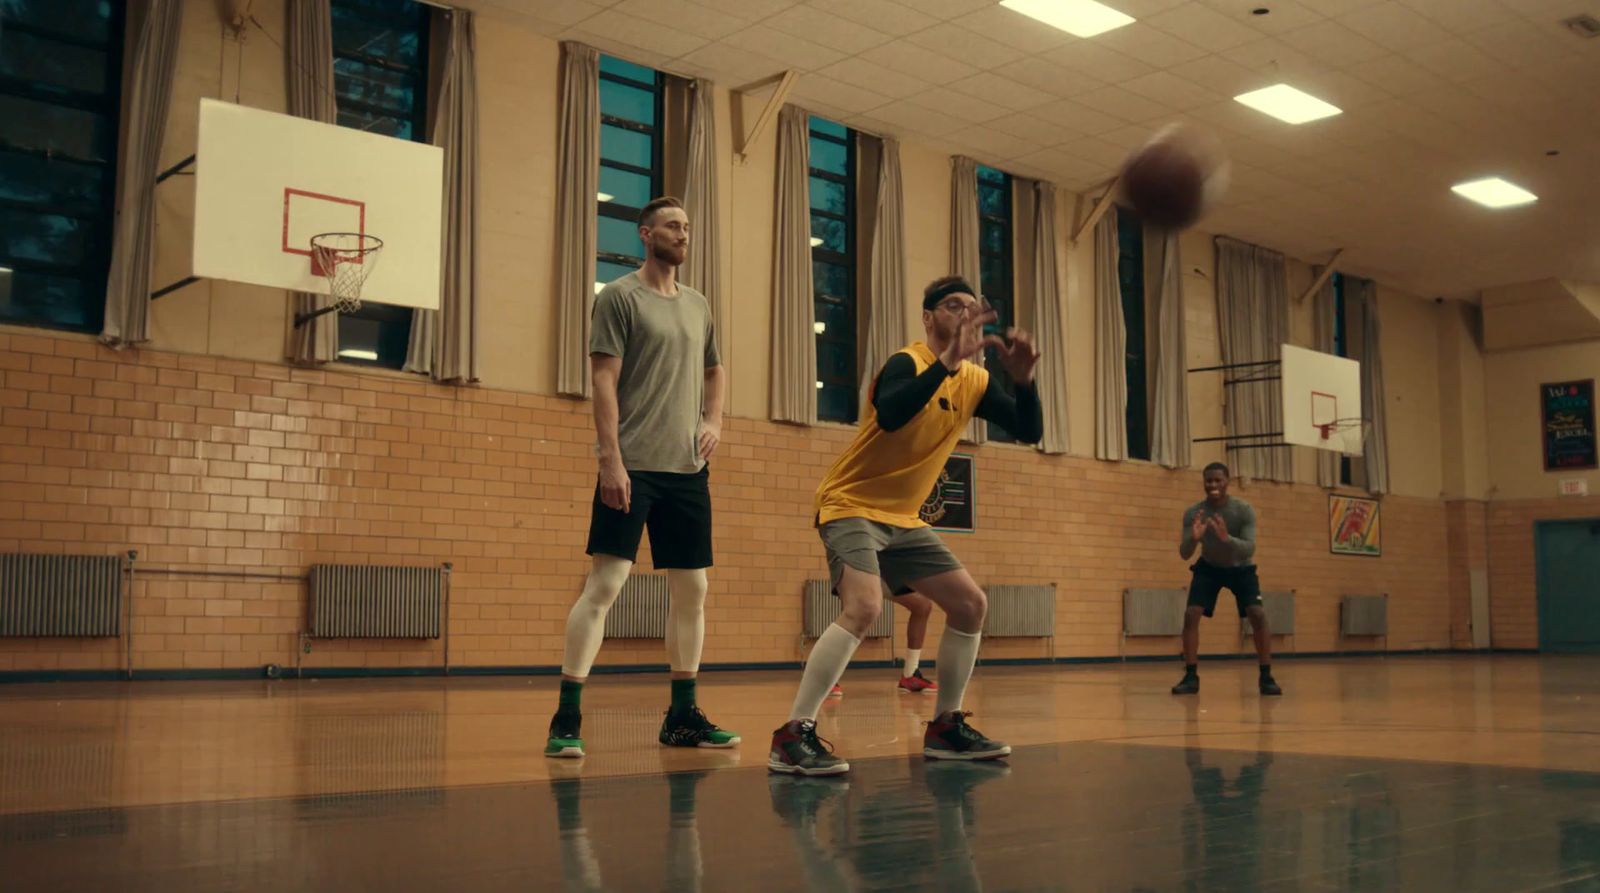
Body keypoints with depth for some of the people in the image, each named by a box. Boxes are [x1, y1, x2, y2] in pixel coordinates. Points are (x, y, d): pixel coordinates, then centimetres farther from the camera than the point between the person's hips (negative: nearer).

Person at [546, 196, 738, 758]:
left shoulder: (698, 305, 16)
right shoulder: (619, 297, -2)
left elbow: (714, 372, 28)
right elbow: (604, 380, -9)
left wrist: (715, 422, 9)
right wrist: (610, 458, -17)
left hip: (688, 469, 7)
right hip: (633, 467, -6)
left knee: (691, 589, 8)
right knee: (604, 584, -11)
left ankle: (683, 714, 18)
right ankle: (566, 718, -6)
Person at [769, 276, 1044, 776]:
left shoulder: (974, 381, 5)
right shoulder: (908, 362, -17)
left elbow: (1029, 431, 2)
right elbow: (888, 415, -38)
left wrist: (1024, 378, -14)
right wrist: (948, 361, -42)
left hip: (903, 518, 9)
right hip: (852, 505, -8)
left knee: (970, 604, 6)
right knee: (864, 607, -29)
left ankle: (945, 728, 17)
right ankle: (793, 737, -26)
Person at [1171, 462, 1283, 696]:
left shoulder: (1244, 510, -26)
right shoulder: (1193, 513, -22)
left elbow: (1250, 549, -34)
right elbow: (1184, 554, -24)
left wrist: (1227, 538, -54)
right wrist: (1193, 538, -46)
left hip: (1241, 568, -1)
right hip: (1209, 567, 1)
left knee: (1257, 615, -19)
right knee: (1191, 614, -16)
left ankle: (1266, 676, -8)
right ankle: (1190, 677, -8)